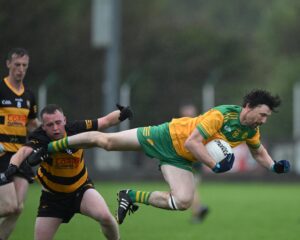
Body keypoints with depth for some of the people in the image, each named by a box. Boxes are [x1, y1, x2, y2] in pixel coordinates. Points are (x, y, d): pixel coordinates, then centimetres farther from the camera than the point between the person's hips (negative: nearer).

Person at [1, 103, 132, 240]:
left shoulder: (76, 129, -19)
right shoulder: (39, 140, -27)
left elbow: (106, 121, -12)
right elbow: (23, 151, -47)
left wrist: (121, 115, -32)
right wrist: (13, 166, -68)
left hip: (81, 188, 0)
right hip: (53, 196, 0)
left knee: (105, 217, -26)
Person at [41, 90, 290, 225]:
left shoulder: (251, 130, -6)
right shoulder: (221, 115, -29)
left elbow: (258, 151, 16)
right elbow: (192, 142, -31)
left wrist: (274, 166, -1)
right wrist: (215, 165, -33)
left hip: (181, 160, 6)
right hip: (169, 137, -6)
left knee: (183, 201, -18)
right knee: (104, 141, -4)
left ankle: (132, 196, 5)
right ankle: (50, 146, 15)